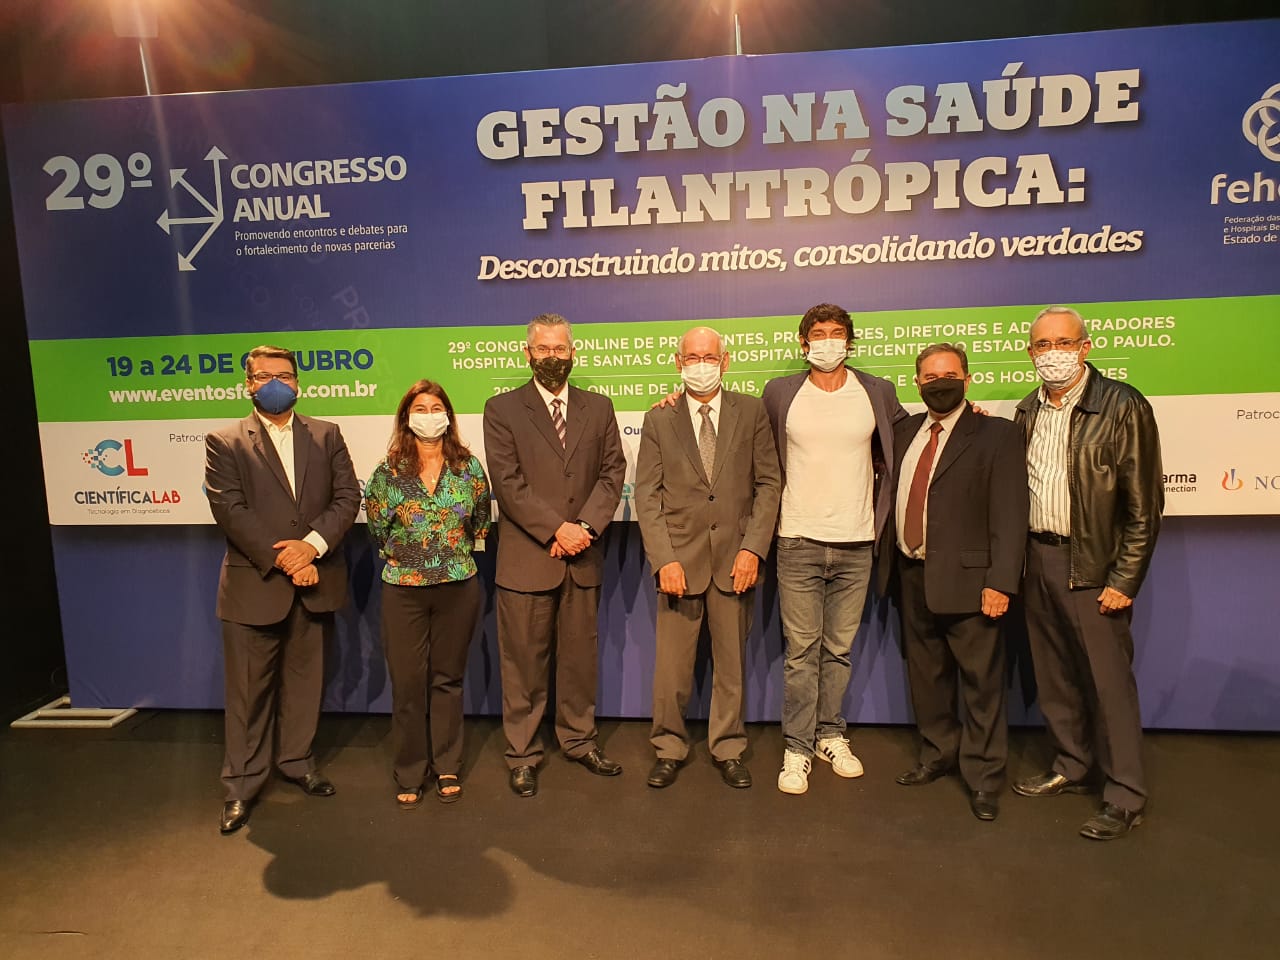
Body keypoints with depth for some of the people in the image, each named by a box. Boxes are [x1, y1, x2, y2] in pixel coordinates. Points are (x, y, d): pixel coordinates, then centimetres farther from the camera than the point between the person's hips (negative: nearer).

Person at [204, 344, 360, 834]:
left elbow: (347, 497, 0)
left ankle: (297, 761, 32)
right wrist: (281, 560, -16)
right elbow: (230, 511, -9)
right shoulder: (225, 443, 1)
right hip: (253, 586, -2)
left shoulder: (327, 435, 8)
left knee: (305, 680, 14)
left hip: (315, 582, 3)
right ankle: (241, 784, 20)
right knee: (249, 689, 6)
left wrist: (312, 544, -15)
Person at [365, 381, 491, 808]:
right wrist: (401, 554, 8)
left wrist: (456, 552, 8)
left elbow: (480, 523, 11)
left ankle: (447, 767, 25)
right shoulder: (388, 472, -4)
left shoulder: (468, 467, -1)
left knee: (447, 678, 11)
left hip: (459, 587, 1)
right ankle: (409, 773, 20)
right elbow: (378, 528, 7)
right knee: (407, 682, 4)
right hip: (404, 590, -1)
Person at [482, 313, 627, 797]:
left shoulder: (599, 407, 10)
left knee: (580, 655, 13)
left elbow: (613, 471, 3)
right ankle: (522, 754, 20)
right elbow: (508, 483, -8)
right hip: (526, 558, -3)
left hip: (582, 556, 3)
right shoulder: (502, 409, 0)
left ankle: (579, 739, 30)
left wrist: (585, 526, -11)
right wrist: (556, 529, -15)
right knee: (523, 661, 6)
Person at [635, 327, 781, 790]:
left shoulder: (752, 412, 4)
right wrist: (663, 559, -9)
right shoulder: (659, 419, 4)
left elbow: (768, 484, 3)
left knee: (731, 661, 11)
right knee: (671, 665, 4)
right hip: (680, 558, 0)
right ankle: (669, 748, 25)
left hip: (735, 558, 1)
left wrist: (753, 548, -7)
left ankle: (728, 748, 29)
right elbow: (647, 495, 1)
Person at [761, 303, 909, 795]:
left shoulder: (878, 393, 5)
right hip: (799, 540, -1)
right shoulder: (779, 392, 3)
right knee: (801, 650, 2)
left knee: (839, 648, 12)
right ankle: (797, 748, 12)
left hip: (855, 542, 2)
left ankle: (831, 736, 27)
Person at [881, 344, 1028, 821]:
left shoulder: (996, 435, -5)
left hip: (966, 579, -5)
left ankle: (983, 777, 19)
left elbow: (1010, 514, -10)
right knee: (925, 673, 16)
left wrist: (1000, 582, -16)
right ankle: (938, 754, 35)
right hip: (911, 575, 5)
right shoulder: (903, 432, 11)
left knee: (981, 681, 4)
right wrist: (890, 563, 3)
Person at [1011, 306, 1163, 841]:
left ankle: (1125, 797, 16)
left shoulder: (1122, 407, -10)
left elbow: (1144, 503, -11)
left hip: (1092, 565, -6)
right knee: (1054, 676, 15)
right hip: (1038, 558, 6)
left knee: (1107, 681, 2)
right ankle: (1070, 769, 32)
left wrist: (1124, 580, -12)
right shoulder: (1027, 411, 8)